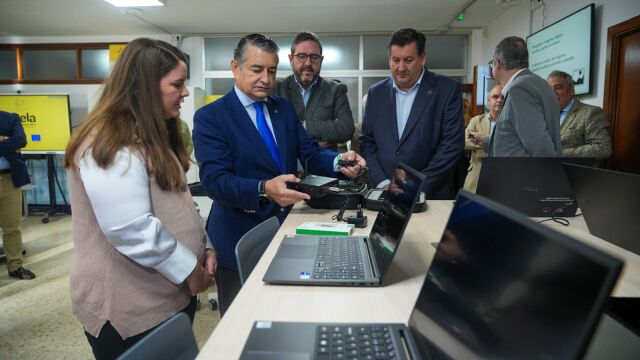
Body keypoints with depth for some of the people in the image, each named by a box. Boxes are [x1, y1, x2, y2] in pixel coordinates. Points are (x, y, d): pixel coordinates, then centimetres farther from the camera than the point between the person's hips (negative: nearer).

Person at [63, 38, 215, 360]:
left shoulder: (152, 136, 11)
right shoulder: (111, 144, -21)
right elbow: (133, 230, -28)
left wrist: (202, 248, 5)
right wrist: (190, 271, -17)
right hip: (131, 309, -9)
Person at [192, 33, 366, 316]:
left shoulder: (285, 108, 8)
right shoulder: (210, 117, -11)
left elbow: (310, 153, 4)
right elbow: (214, 181, -21)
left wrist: (339, 161, -18)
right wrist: (264, 189, -38)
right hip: (241, 240, -5)